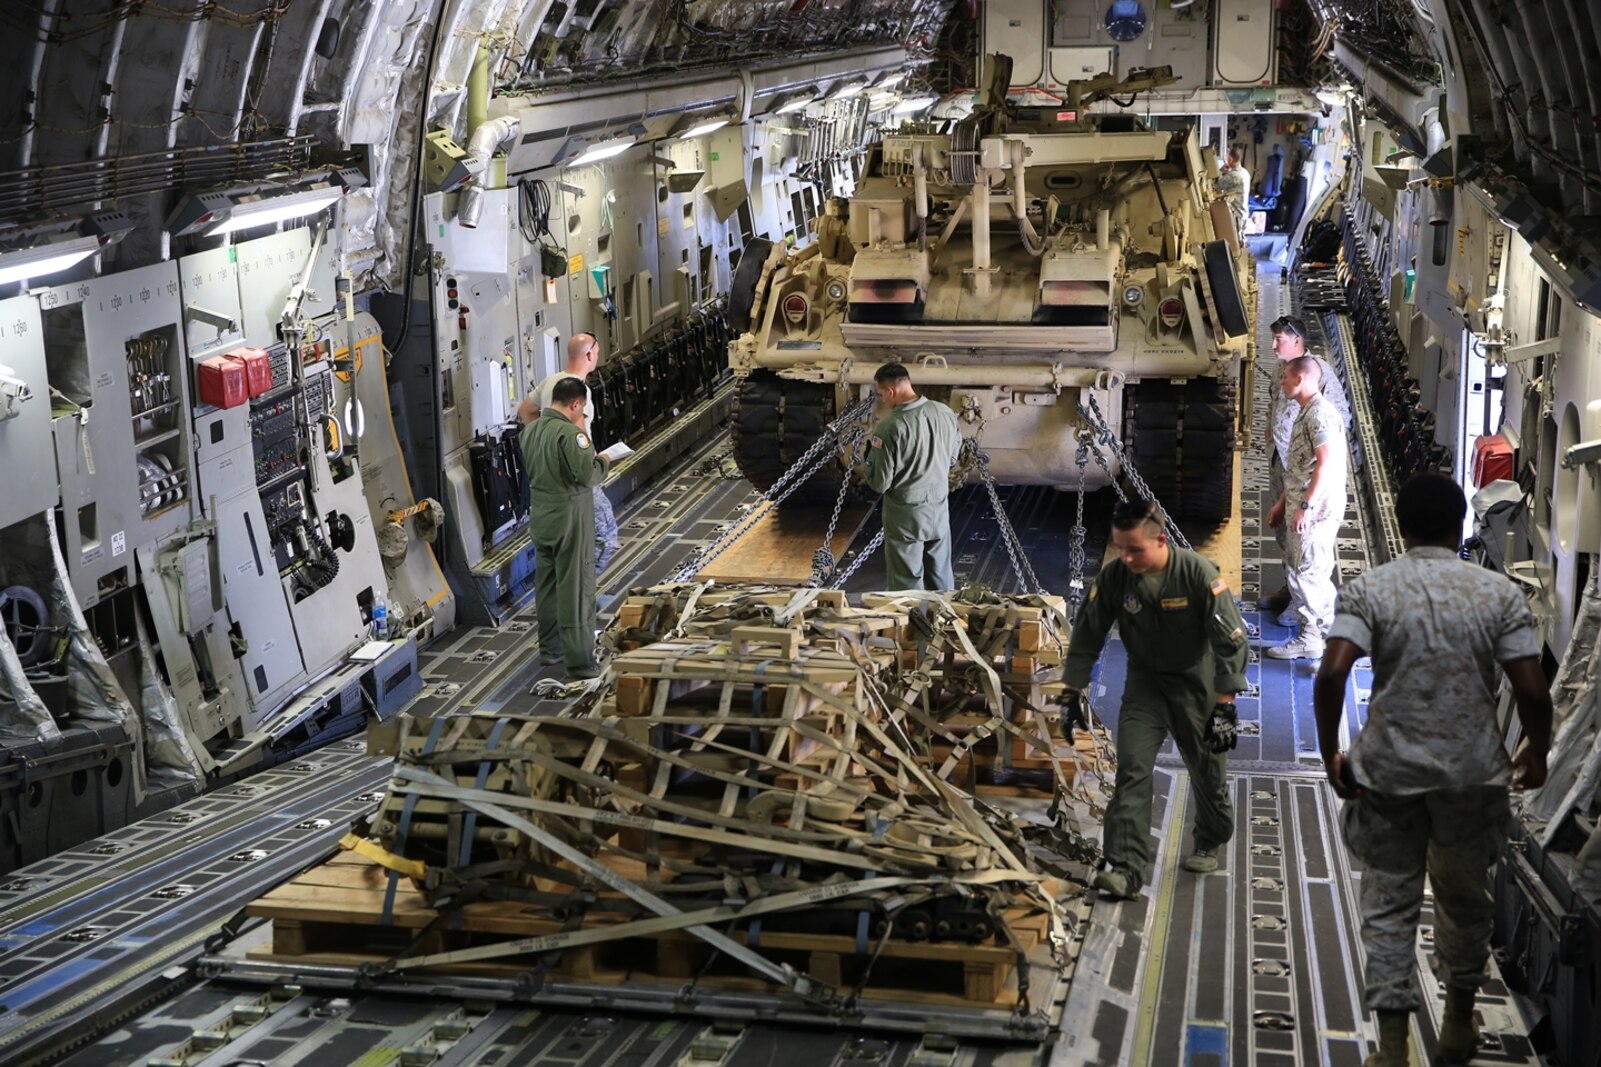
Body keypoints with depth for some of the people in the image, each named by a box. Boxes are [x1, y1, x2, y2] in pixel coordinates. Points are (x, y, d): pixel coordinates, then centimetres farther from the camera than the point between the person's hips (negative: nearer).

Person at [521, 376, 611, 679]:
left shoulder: (530, 429, 4)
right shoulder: (569, 433, -22)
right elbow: (587, 474, -27)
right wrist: (602, 461, -6)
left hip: (540, 518, 8)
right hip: (570, 519, -8)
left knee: (546, 585, 20)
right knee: (575, 589, -2)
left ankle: (548, 648, 32)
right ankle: (579, 661, 0)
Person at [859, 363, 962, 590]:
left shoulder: (889, 428, -23)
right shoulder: (946, 413, -6)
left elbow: (879, 483, -17)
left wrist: (866, 466, 1)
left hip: (906, 514, -5)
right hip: (940, 508, 6)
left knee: (907, 585, 7)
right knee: (942, 580, 18)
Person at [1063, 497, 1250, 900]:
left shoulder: (1198, 573, -25)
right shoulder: (1113, 577, -16)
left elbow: (1230, 640, -20)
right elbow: (1087, 636, -2)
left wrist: (1225, 706, -23)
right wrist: (1071, 695, -2)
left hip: (1197, 683, -2)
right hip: (1146, 682, 2)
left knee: (1207, 772, 13)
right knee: (1132, 769, -13)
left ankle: (1211, 843, 41)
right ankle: (1126, 869, -16)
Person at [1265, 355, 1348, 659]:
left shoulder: (1320, 413, -15)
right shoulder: (1306, 413, 18)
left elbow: (1326, 463, -22)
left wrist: (1306, 506, -24)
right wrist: (1282, 502, 23)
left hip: (1316, 509, -10)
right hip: (1302, 507, 10)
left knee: (1305, 571, -7)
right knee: (1316, 573, 13)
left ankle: (1311, 638, -2)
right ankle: (1325, 630, 18)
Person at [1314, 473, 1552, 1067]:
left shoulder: (1369, 590, -6)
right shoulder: (1498, 593, -4)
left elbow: (1332, 674, -18)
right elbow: (1531, 689, -9)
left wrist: (1330, 753, -6)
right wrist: (1537, 752, 9)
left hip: (1389, 772, -1)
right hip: (1473, 772, 1)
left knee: (1389, 904, 7)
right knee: (1465, 898, 19)